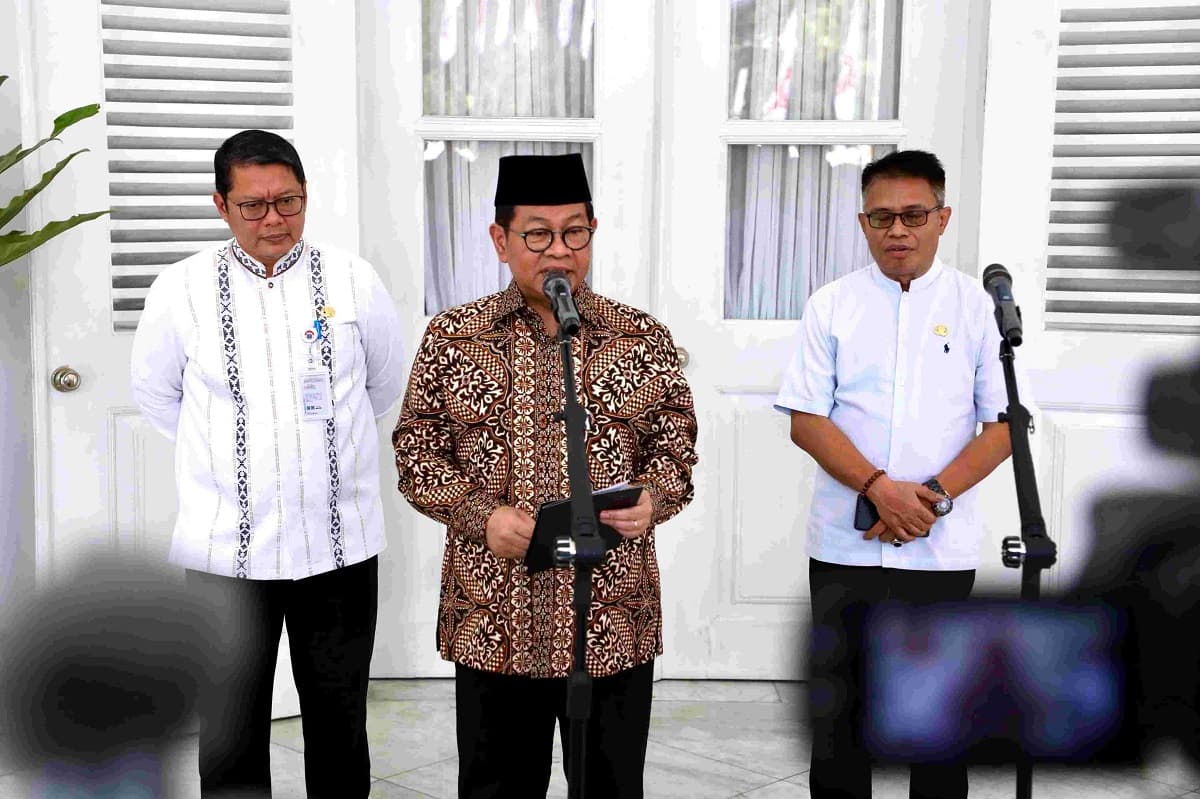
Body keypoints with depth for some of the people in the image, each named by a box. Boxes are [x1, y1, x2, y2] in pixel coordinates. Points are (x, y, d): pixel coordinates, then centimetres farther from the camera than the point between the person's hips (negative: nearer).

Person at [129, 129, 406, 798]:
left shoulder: (354, 280, -1)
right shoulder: (181, 290, -2)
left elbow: (386, 385, 15)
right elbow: (155, 392, 13)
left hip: (340, 544, 1)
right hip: (226, 549, 0)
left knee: (340, 732, 13)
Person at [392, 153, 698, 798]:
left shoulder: (643, 338, 6)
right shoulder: (452, 337, 3)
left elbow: (674, 441, 9)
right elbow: (416, 448, 3)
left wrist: (652, 499, -12)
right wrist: (480, 516, -12)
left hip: (614, 618, 1)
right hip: (494, 617, 0)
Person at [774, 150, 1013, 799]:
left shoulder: (978, 306, 1)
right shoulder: (831, 305, 2)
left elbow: (1005, 424, -1)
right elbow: (805, 421, -3)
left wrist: (934, 498, -13)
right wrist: (880, 489, -15)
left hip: (942, 546, 0)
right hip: (844, 544, 1)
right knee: (837, 700, 10)